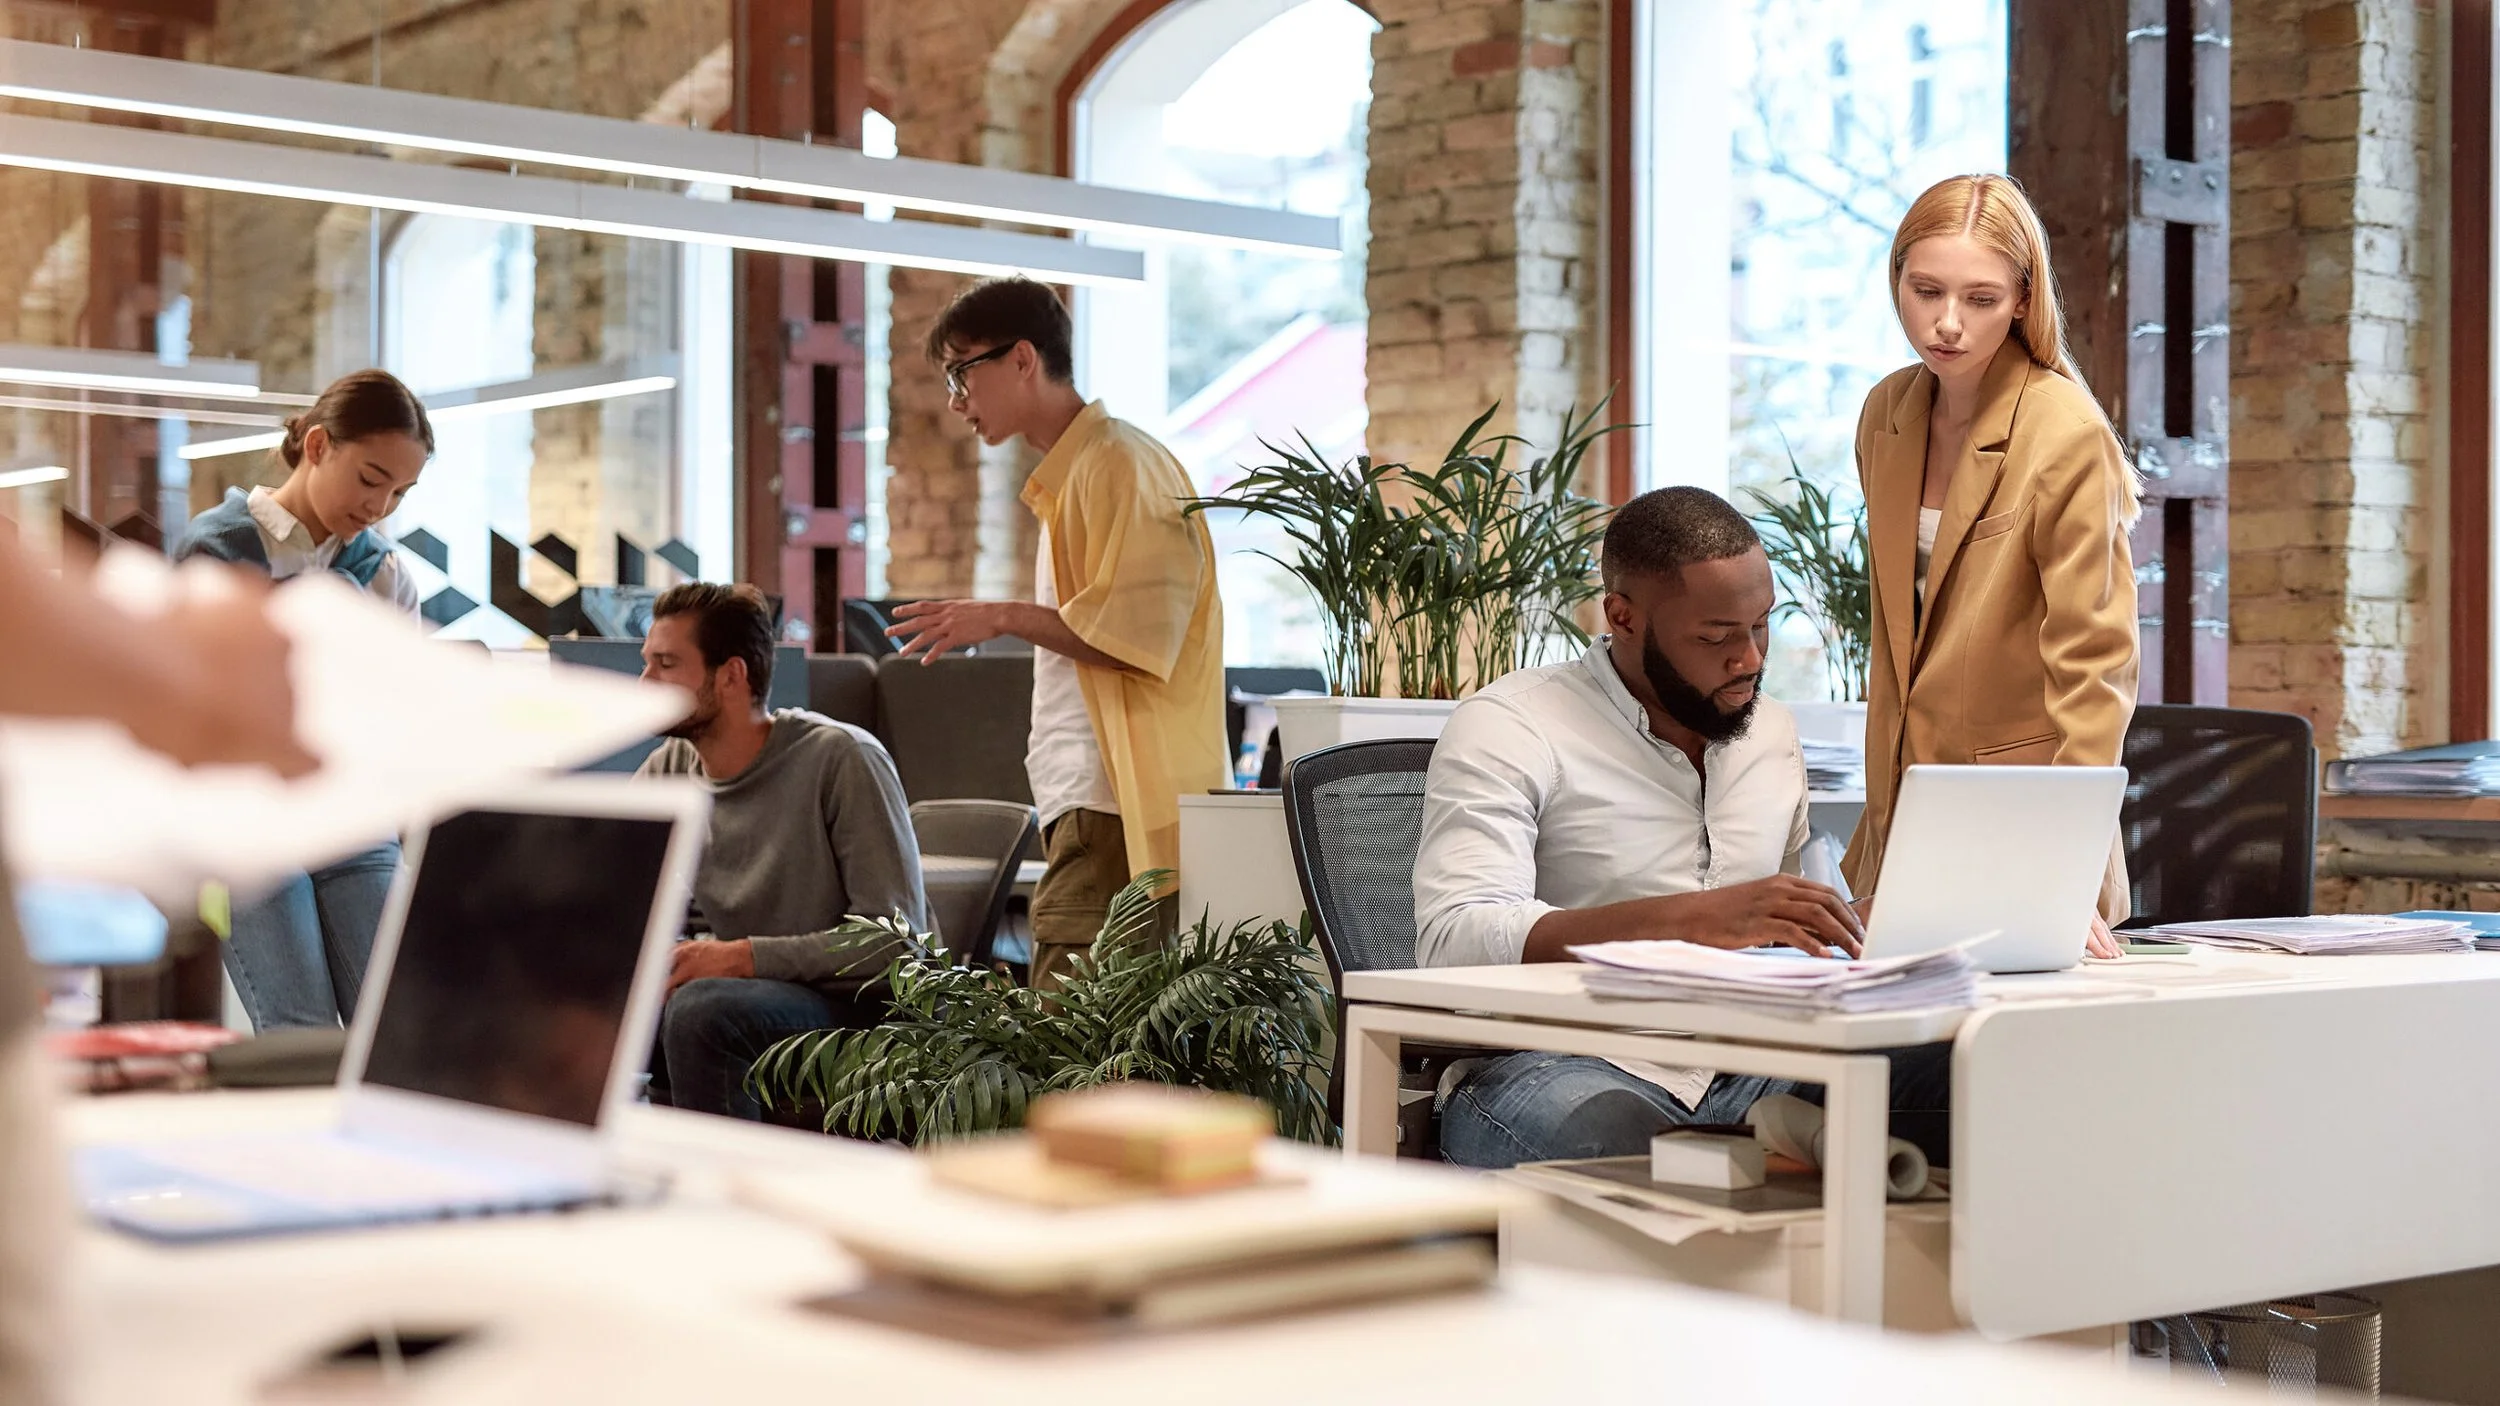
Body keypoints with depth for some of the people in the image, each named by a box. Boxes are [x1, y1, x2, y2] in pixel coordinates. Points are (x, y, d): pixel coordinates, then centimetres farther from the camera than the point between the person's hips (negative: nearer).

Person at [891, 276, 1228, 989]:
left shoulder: (1120, 464, -8)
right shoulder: (1063, 478, 22)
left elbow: (1136, 633, -16)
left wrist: (1005, 618, -9)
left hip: (1116, 809, -9)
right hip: (1085, 803, 9)